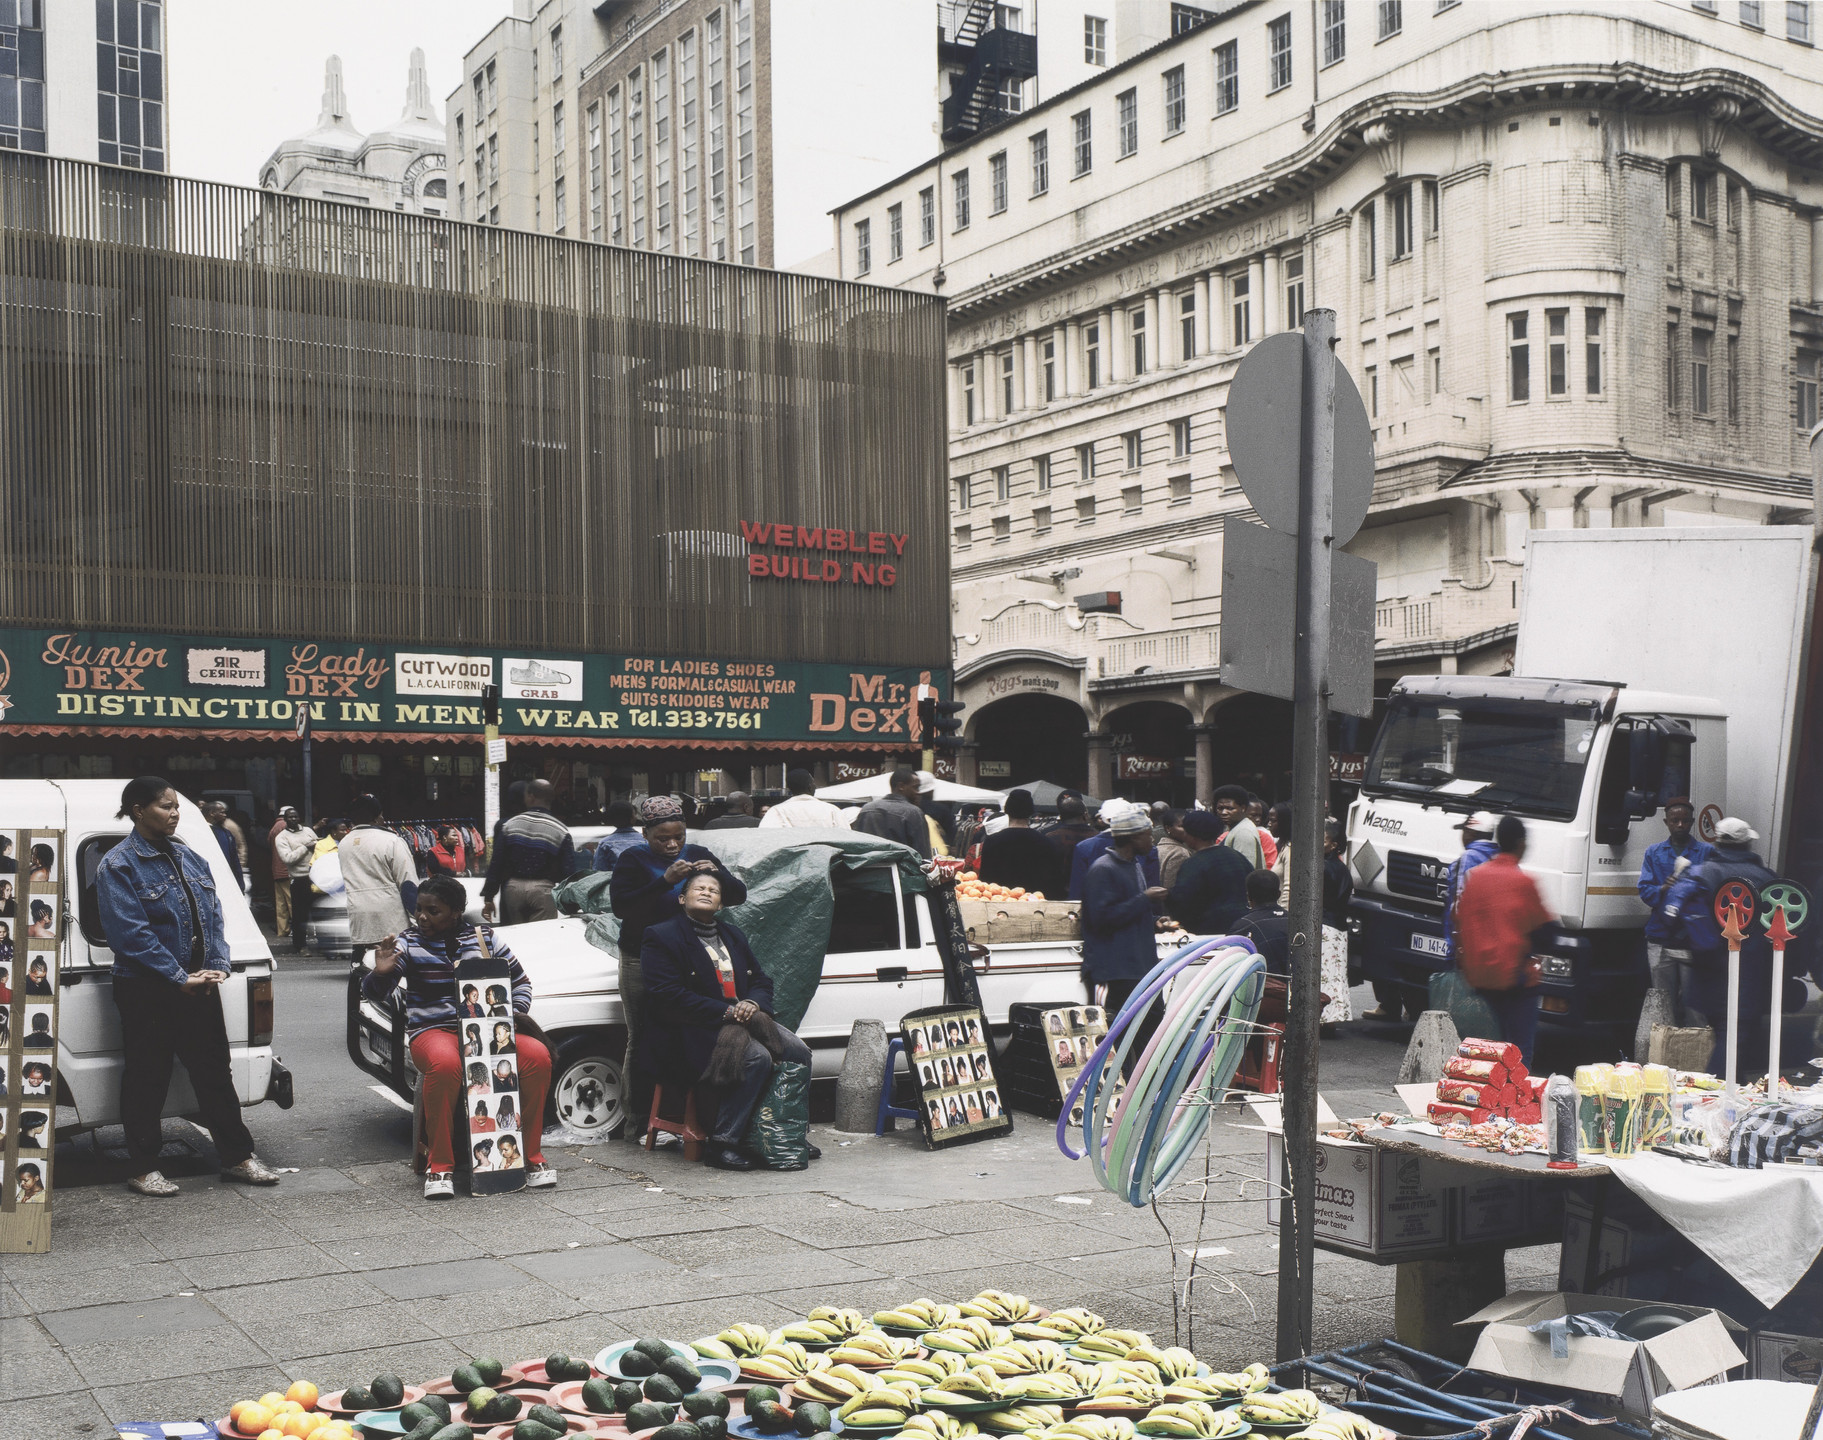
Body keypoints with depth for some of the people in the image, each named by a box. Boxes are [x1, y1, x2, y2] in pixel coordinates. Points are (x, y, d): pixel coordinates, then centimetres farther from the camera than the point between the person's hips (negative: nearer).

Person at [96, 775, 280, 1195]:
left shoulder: (190, 858, 12)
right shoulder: (118, 866, -9)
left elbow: (213, 917, 12)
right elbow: (130, 933, -16)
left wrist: (218, 966, -3)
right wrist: (179, 978, -18)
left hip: (198, 986, 6)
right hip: (146, 991, -6)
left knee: (215, 1072, 10)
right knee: (146, 1079, 3)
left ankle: (237, 1157, 18)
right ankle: (144, 1169, 14)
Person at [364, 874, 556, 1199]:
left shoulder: (484, 938, 9)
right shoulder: (408, 942, 5)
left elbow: (520, 981, 17)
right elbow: (376, 995, -1)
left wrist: (514, 1014, -1)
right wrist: (381, 974, -23)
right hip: (433, 1031, -3)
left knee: (538, 1056, -25)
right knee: (445, 1064, -40)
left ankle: (532, 1156, -11)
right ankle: (440, 1166, -25)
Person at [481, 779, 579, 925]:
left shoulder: (508, 825, 4)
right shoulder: (561, 831, -2)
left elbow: (495, 864, 3)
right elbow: (568, 872, -5)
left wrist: (488, 898, 8)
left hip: (512, 888, 2)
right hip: (543, 891, -2)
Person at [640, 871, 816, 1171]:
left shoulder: (732, 935, 22)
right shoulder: (660, 937, -4)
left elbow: (761, 980, 19)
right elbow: (667, 996, -15)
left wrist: (753, 1003, -7)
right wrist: (726, 1011, -20)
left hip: (741, 1019, 8)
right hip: (691, 1033, -8)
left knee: (798, 1052, -10)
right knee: (757, 1057, -30)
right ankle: (722, 1144, -24)